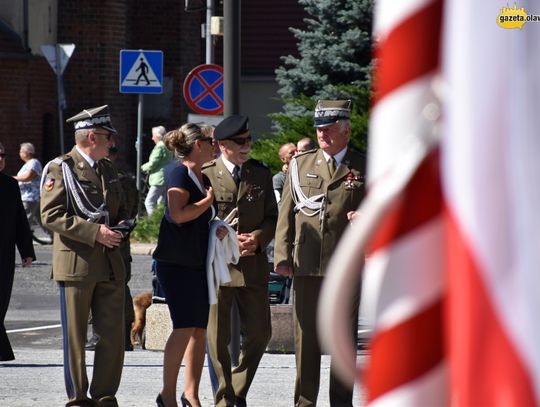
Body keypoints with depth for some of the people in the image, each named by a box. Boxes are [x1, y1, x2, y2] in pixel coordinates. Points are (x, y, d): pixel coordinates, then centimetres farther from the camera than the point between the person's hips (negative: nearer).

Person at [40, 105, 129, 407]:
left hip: (111, 265, 6)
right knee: (75, 337, 1)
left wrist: (121, 227, 5)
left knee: (114, 336, 2)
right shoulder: (60, 169, -4)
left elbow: (121, 210, 29)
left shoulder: (109, 169, 18)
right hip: (77, 264, -6)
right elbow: (51, 215, -13)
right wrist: (94, 232, -18)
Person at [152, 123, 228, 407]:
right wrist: (209, 200, -11)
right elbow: (178, 214, -23)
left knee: (200, 329, 6)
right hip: (177, 263, -9)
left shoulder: (203, 178, 17)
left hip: (200, 262, 9)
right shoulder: (179, 175, -10)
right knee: (185, 327, -13)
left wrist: (219, 229, 9)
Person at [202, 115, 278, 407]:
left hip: (253, 265, 3)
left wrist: (257, 239, -8)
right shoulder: (205, 175, -2)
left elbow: (271, 217, 11)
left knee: (259, 333, 3)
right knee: (218, 338, 1)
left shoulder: (262, 174, 10)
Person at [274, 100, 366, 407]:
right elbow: (286, 213, 10)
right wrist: (282, 255, 1)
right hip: (307, 264, 2)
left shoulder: (365, 168, 6)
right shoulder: (300, 165, 12)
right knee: (306, 336, 4)